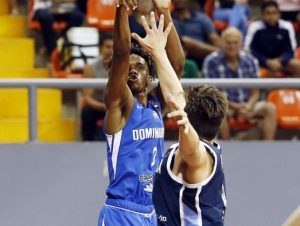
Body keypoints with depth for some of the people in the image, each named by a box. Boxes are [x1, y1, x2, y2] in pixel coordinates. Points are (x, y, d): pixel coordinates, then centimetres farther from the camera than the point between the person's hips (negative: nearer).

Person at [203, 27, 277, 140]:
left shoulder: (250, 60, 5)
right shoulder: (211, 61, -6)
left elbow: (255, 93, 5)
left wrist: (248, 107, -18)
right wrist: (236, 107, -18)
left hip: (246, 105, 3)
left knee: (270, 108, -22)